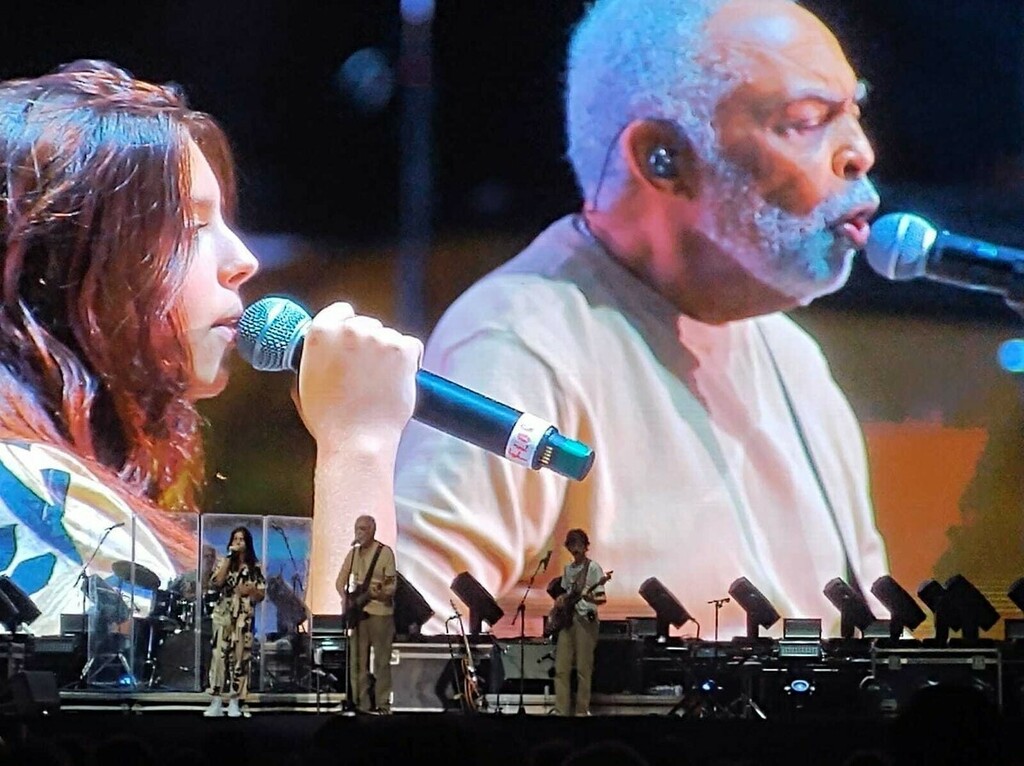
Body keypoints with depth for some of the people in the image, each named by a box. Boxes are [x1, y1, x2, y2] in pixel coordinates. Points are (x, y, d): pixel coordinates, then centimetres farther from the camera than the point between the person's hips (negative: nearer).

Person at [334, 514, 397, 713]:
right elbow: (341, 580, 14)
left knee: (381, 660, -2)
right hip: (357, 611, 5)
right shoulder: (353, 553, 11)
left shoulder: (385, 553, -5)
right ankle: (361, 703, 7)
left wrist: (380, 593, -27)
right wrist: (346, 598, -4)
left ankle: (382, 703, 1)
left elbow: (392, 585, -7)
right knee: (357, 660, 3)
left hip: (380, 611, -5)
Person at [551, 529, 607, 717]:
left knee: (583, 669, -5)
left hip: (585, 620, -6)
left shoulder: (593, 568, -3)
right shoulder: (568, 569, 17)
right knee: (561, 669, 0)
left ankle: (582, 711, -1)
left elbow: (602, 598, -8)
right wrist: (560, 601, 6)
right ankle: (561, 711, 1)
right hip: (567, 619, 6)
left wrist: (592, 599, -29)